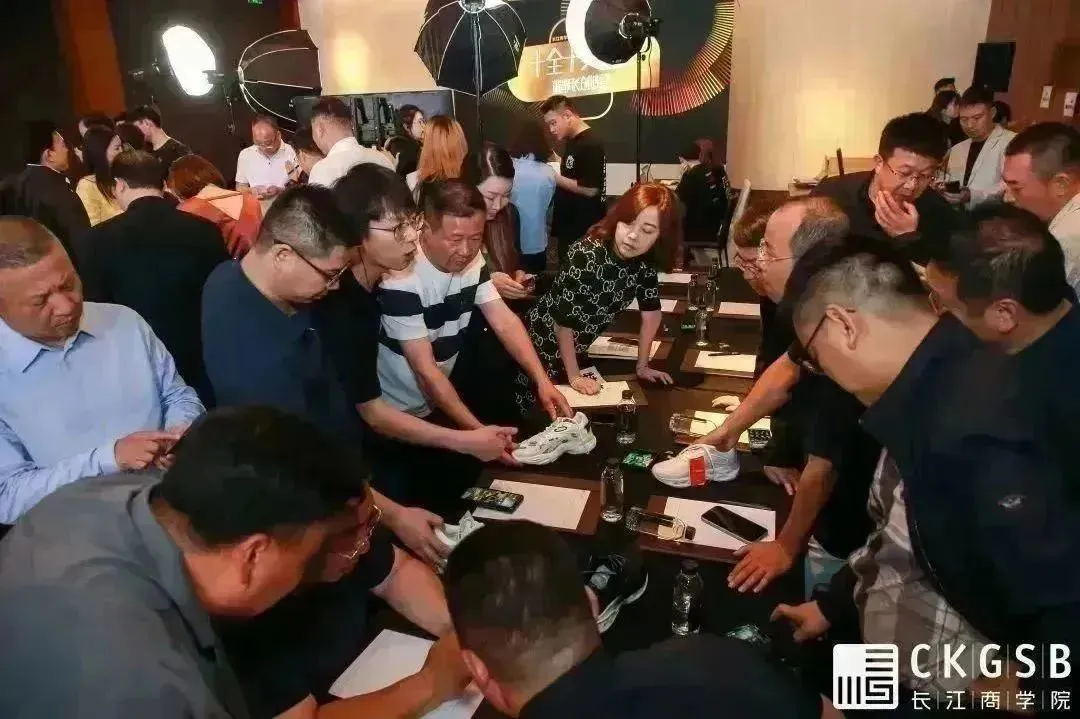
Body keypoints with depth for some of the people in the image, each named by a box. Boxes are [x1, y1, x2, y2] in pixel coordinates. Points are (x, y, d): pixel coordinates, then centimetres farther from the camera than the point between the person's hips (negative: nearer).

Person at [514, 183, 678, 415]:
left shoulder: (646, 260, -12)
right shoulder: (586, 255, -31)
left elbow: (651, 312, 1)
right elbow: (563, 321, -24)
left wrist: (642, 366, 4)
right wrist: (574, 376, -17)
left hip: (576, 349, 6)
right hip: (542, 347, -6)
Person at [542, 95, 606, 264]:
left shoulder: (591, 144, -16)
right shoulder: (570, 142, 13)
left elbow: (590, 189, -22)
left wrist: (556, 178, -15)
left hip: (584, 230, -9)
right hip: (567, 225, 9)